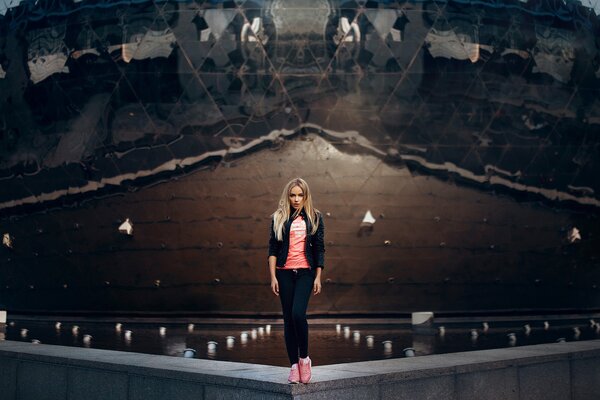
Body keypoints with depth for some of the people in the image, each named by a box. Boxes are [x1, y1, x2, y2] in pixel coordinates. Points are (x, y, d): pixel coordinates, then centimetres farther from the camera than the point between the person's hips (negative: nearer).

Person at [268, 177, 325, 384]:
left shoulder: (314, 217, 6)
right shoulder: (279, 218, 7)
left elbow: (319, 249, 6)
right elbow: (272, 249, 5)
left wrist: (318, 277, 1)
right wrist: (273, 276, -3)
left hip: (305, 272, -1)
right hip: (284, 273, 2)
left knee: (298, 313, -18)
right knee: (288, 319, 2)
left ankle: (304, 358, 1)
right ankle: (294, 366, 9)